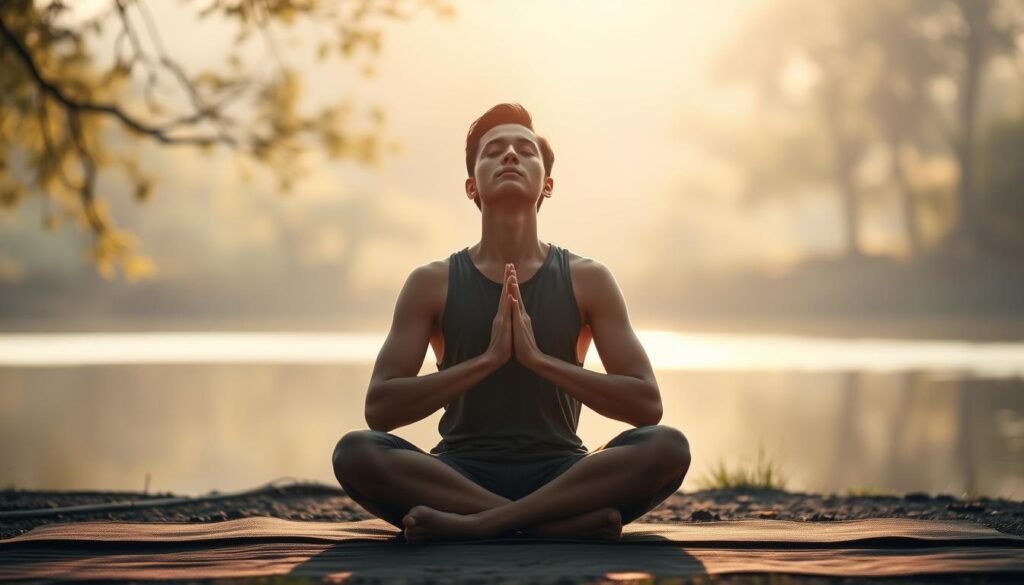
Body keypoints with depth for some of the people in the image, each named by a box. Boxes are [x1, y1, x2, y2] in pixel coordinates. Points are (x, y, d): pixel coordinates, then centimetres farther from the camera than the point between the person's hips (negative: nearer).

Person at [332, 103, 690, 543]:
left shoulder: (587, 280, 5)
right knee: (355, 452, -31)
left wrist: (540, 359, -14)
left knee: (667, 447, -28)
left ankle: (472, 524, -31)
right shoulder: (432, 283, 4)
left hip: (559, 475, 0)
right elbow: (379, 408, -5)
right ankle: (572, 521, -30)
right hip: (461, 476, 0)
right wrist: (488, 359, -15)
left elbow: (646, 404, -2)